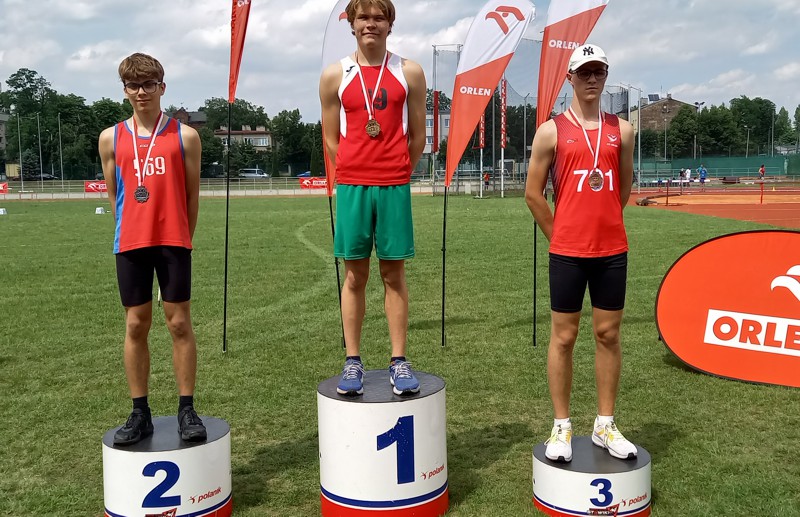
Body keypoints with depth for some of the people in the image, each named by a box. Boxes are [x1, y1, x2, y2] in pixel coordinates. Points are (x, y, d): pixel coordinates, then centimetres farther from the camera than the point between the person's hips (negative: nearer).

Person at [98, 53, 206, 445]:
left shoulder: (184, 136, 2)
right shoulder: (111, 138, 7)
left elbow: (192, 192, 5)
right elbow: (114, 193, 13)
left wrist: (180, 238, 6)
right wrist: (132, 232, 11)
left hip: (173, 242, -2)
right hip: (130, 244, 2)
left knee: (179, 323, 0)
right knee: (135, 325, 6)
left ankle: (187, 410, 10)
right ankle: (140, 413, 16)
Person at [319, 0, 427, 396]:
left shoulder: (409, 73, 5)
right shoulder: (334, 76, 6)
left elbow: (417, 135, 9)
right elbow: (331, 139, 10)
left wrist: (396, 173, 7)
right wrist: (358, 173, 6)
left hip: (395, 187, 0)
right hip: (351, 187, 0)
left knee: (394, 274, 4)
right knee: (354, 275, 4)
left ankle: (399, 362, 10)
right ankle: (352, 361, 12)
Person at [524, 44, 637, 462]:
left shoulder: (621, 131, 8)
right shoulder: (551, 131, -1)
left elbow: (623, 189, 17)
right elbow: (533, 194, 0)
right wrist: (561, 235, 2)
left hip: (613, 250, 3)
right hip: (567, 252, -3)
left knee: (608, 334, 8)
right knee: (563, 336, 3)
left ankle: (605, 425, 20)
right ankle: (562, 427, 13)